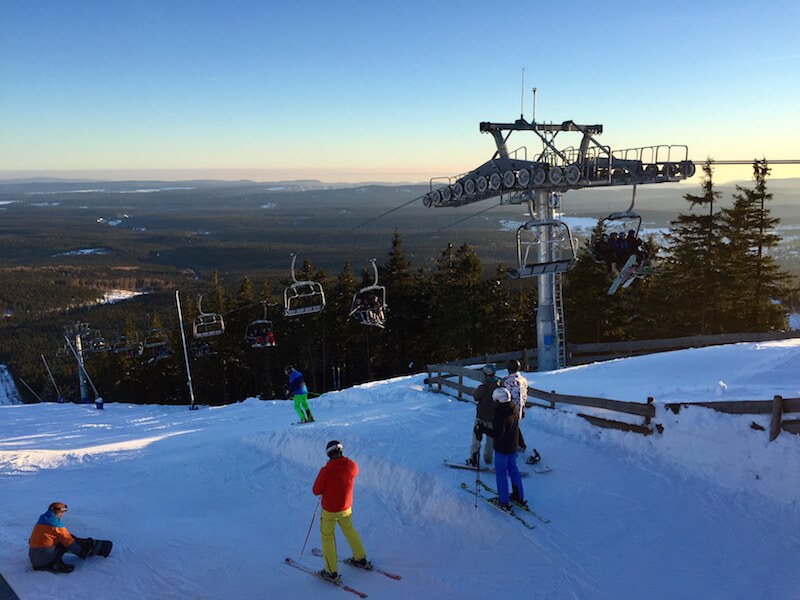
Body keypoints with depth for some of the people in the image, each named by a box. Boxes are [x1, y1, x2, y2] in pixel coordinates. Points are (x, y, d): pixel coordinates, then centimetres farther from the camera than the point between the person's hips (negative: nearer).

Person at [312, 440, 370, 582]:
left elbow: (316, 491, -15)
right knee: (349, 530, 28)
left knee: (327, 537, 12)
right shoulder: (352, 466, -12)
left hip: (329, 511, -5)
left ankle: (331, 572, 16)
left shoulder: (326, 470, -25)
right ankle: (361, 559, 39)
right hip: (346, 508, 5)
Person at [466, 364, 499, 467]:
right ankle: (488, 458, 32)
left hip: (481, 418, -4)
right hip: (494, 418, 4)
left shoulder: (482, 388, -24)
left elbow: (475, 397, -7)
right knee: (491, 439, 20)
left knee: (476, 439, 8)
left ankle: (473, 460, 10)